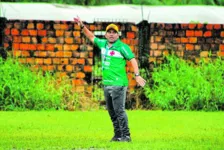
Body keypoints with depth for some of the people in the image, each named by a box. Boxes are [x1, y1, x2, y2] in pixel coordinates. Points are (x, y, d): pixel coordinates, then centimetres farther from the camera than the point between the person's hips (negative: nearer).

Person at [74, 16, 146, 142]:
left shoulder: (122, 47, -7)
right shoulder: (103, 44, 13)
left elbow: (133, 59, -12)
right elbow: (91, 37, 28)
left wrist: (137, 75, -22)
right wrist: (82, 26, 19)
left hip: (118, 84, -8)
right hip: (107, 84, 8)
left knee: (119, 110, -11)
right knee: (112, 112, 9)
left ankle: (126, 136, -9)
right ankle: (117, 135, 15)